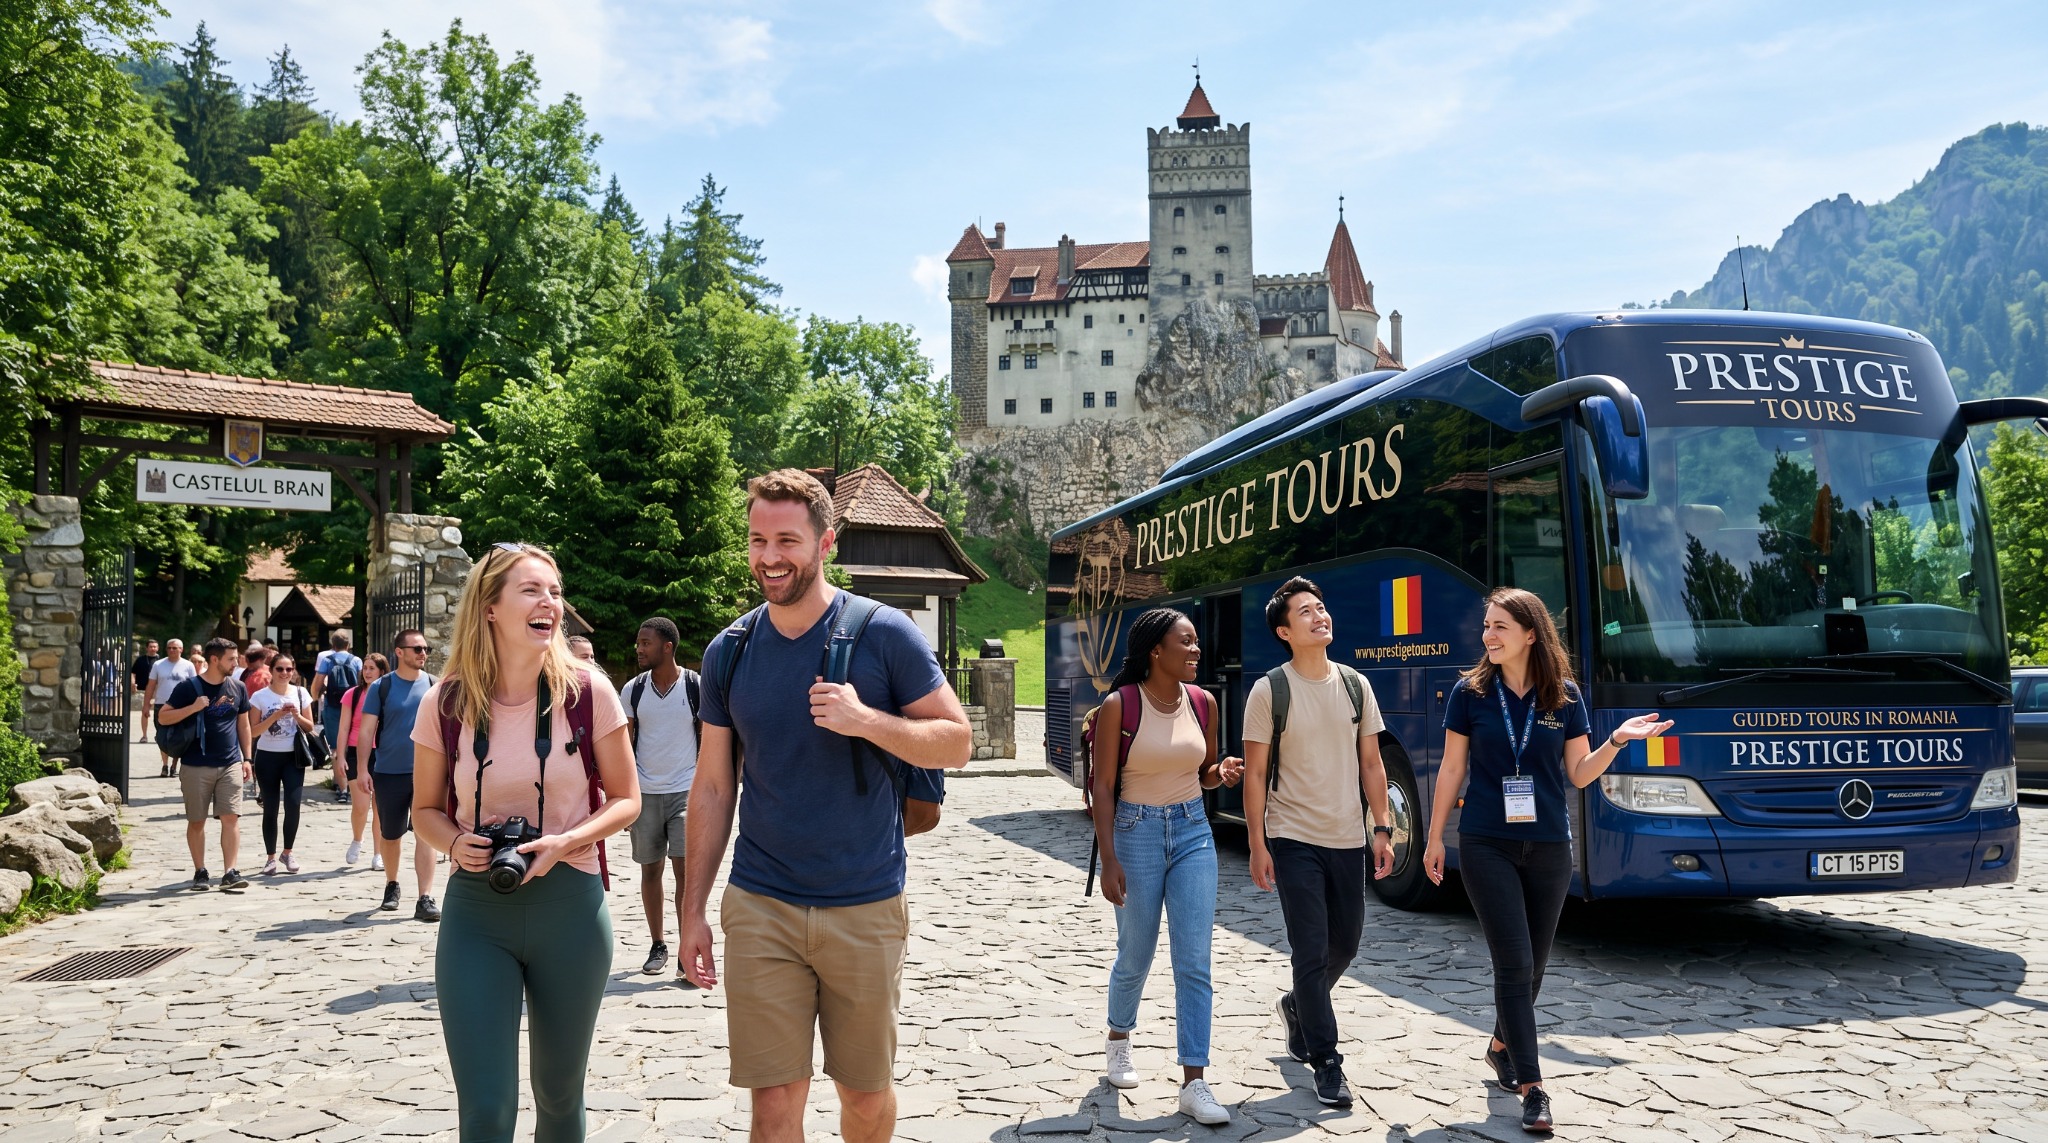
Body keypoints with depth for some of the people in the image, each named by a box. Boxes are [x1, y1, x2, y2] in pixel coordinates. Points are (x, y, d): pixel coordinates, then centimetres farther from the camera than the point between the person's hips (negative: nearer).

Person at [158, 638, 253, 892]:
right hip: (196, 766, -2)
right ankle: (200, 872, 17)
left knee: (231, 817, -6)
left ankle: (230, 872, -6)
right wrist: (193, 708, -18)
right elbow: (163, 718, -4)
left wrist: (246, 759, 11)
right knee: (196, 821, 6)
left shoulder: (237, 688, 9)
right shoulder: (189, 687, -3)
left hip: (231, 765, 2)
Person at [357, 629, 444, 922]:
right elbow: (366, 730, -2)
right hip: (388, 773, 0)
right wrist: (363, 769, -9)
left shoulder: (434, 686, 3)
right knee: (389, 834, 13)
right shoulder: (381, 687, -2)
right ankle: (391, 884, 37)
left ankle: (425, 899, -8)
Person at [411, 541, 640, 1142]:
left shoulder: (589, 693, -8)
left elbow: (625, 800, 1)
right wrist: (455, 843, -12)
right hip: (476, 913, 0)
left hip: (570, 908, 0)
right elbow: (425, 808, 9)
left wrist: (566, 842, -17)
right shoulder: (445, 703, -5)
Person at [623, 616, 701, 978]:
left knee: (684, 866, -10)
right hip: (645, 793, 3)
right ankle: (657, 945, 21)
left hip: (686, 790, -3)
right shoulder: (634, 689, 4)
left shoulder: (696, 686, -3)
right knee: (650, 869, 9)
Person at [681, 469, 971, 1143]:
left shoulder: (884, 635, -7)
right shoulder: (728, 652, 3)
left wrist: (866, 719, -23)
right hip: (760, 910, 2)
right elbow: (712, 787, 9)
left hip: (866, 909, -1)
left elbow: (957, 742, -6)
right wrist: (693, 909, 6)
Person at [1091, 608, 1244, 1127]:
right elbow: (1103, 787, -11)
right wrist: (1109, 862, -15)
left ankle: (1194, 1083, 2)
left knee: (1194, 961, -3)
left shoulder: (1202, 702, 2)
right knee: (1136, 956, 12)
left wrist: (1224, 772, -9)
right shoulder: (1119, 705, -12)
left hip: (1193, 833, 3)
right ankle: (1119, 1038, 40)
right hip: (1136, 833, -3)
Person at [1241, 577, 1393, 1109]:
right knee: (1311, 952, -3)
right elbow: (1255, 774, -6)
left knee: (1345, 944, 15)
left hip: (1348, 840, 5)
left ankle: (1297, 1006, 42)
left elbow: (1371, 764, 10)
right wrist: (1257, 846, -10)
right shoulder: (1270, 690, -7)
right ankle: (1326, 1062, 9)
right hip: (1294, 841, -5)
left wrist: (1382, 829, 4)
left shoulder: (1356, 685, 5)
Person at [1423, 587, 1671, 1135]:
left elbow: (1579, 774, 4)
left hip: (1549, 847, 2)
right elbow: (1452, 769, 3)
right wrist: (1434, 838, 4)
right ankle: (1533, 1086, -1)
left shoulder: (1565, 696, 1)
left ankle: (1502, 1047, 37)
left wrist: (1617, 740, -13)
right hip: (1486, 846, -2)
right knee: (1513, 963, -6)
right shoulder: (1470, 692, -3)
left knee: (1532, 964, 12)